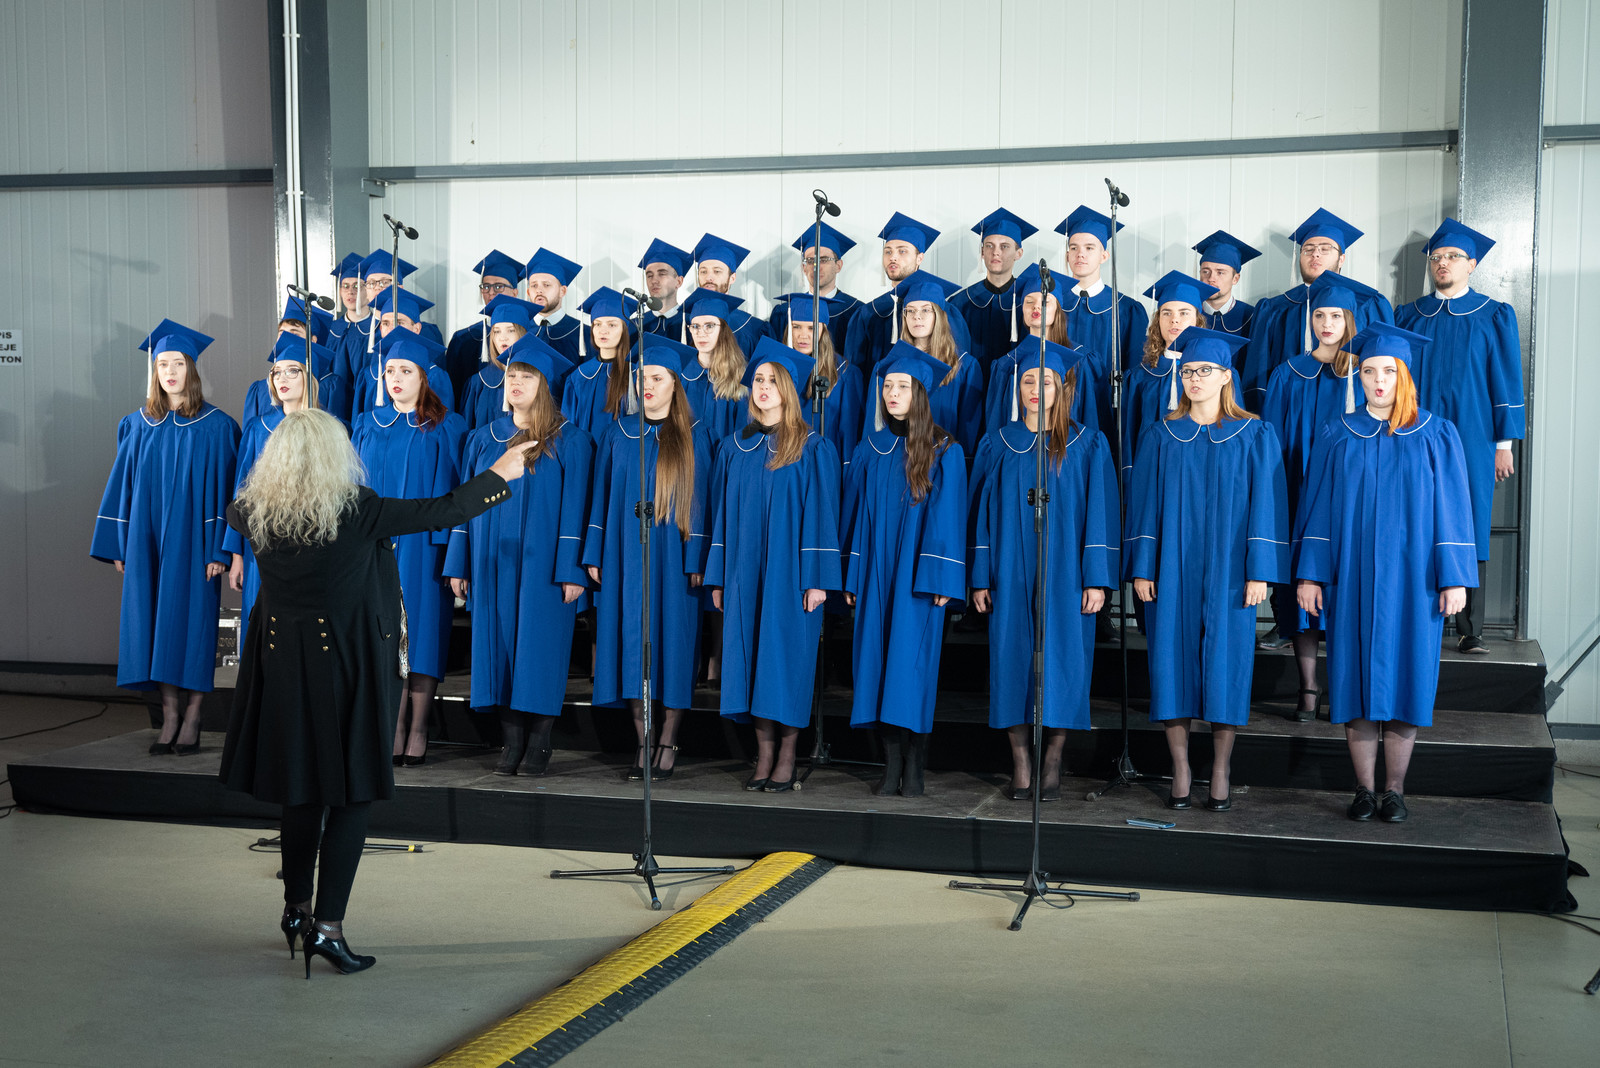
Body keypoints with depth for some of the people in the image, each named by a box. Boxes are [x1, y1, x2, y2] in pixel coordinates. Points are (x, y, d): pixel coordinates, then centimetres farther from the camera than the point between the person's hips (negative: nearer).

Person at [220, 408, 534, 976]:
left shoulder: (256, 512, -1)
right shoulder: (357, 510, -15)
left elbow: (231, 513, 24)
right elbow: (443, 511, -8)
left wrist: (274, 485, 41)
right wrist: (499, 475, 6)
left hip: (284, 666, 5)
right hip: (350, 667, -5)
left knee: (302, 789, 18)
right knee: (353, 792, 2)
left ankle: (296, 909, 30)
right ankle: (327, 925, -1)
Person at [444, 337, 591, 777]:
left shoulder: (569, 442, -2)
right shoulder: (482, 439, 12)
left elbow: (574, 508, -6)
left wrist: (571, 571, -12)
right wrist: (458, 565, 8)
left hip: (542, 567, -4)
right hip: (492, 566, 4)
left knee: (539, 649, -2)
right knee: (500, 649, 3)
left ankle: (538, 744, 6)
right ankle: (511, 742, 9)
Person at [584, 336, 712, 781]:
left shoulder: (692, 437, 1)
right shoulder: (618, 433, 9)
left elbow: (700, 500, -1)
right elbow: (602, 496, 9)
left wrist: (697, 561, -8)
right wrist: (596, 556, 4)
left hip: (672, 557, -2)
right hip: (625, 556, 3)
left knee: (672, 641, -2)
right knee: (633, 644, 2)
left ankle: (667, 744, 6)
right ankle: (645, 744, 8)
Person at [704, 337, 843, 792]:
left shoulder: (813, 450, -3)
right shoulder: (735, 447, 10)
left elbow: (821, 515, -5)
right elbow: (722, 514, 12)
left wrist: (817, 579, -11)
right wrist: (718, 578, 8)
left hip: (789, 574, -4)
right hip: (745, 574, 4)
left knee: (787, 657, -3)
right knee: (751, 657, 4)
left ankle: (787, 756, 6)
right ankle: (764, 753, 11)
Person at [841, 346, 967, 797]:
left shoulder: (944, 452, -2)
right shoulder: (870, 450, 10)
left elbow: (948, 516, -5)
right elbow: (856, 513, 12)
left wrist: (942, 579, -12)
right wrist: (852, 575, 6)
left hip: (917, 575, -4)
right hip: (876, 574, 4)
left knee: (912, 662, -5)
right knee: (879, 660, 2)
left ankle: (914, 767, 2)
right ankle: (891, 764, 8)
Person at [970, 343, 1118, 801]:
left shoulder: (1087, 445, 3)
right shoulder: (998, 444, 9)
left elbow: (1101, 514, 0)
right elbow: (984, 512, 9)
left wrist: (1097, 578, -7)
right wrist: (980, 578, 3)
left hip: (1065, 574, -1)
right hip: (1011, 574, 2)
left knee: (1063, 663, -2)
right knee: (1013, 660, 0)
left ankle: (1052, 766, 8)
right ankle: (1021, 766, 7)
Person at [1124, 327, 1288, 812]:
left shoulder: (1254, 437, 2)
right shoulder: (1162, 437, 8)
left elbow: (1265, 507, -1)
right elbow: (1144, 504, 6)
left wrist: (1259, 572, -9)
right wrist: (1141, 568, -1)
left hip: (1226, 570, -1)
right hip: (1172, 568, 2)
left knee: (1225, 660, 0)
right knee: (1174, 659, 1)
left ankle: (1221, 774, 10)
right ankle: (1181, 771, 10)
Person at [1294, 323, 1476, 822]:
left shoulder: (1437, 437, 2)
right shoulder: (1338, 438, 6)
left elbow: (1451, 510, 1)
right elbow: (1318, 509, 6)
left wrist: (1454, 578, -5)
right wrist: (1310, 574, 0)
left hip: (1411, 577, -1)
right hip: (1352, 577, 1)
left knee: (1404, 676, 1)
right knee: (1357, 679, 1)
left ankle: (1395, 789, 12)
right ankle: (1365, 789, 10)